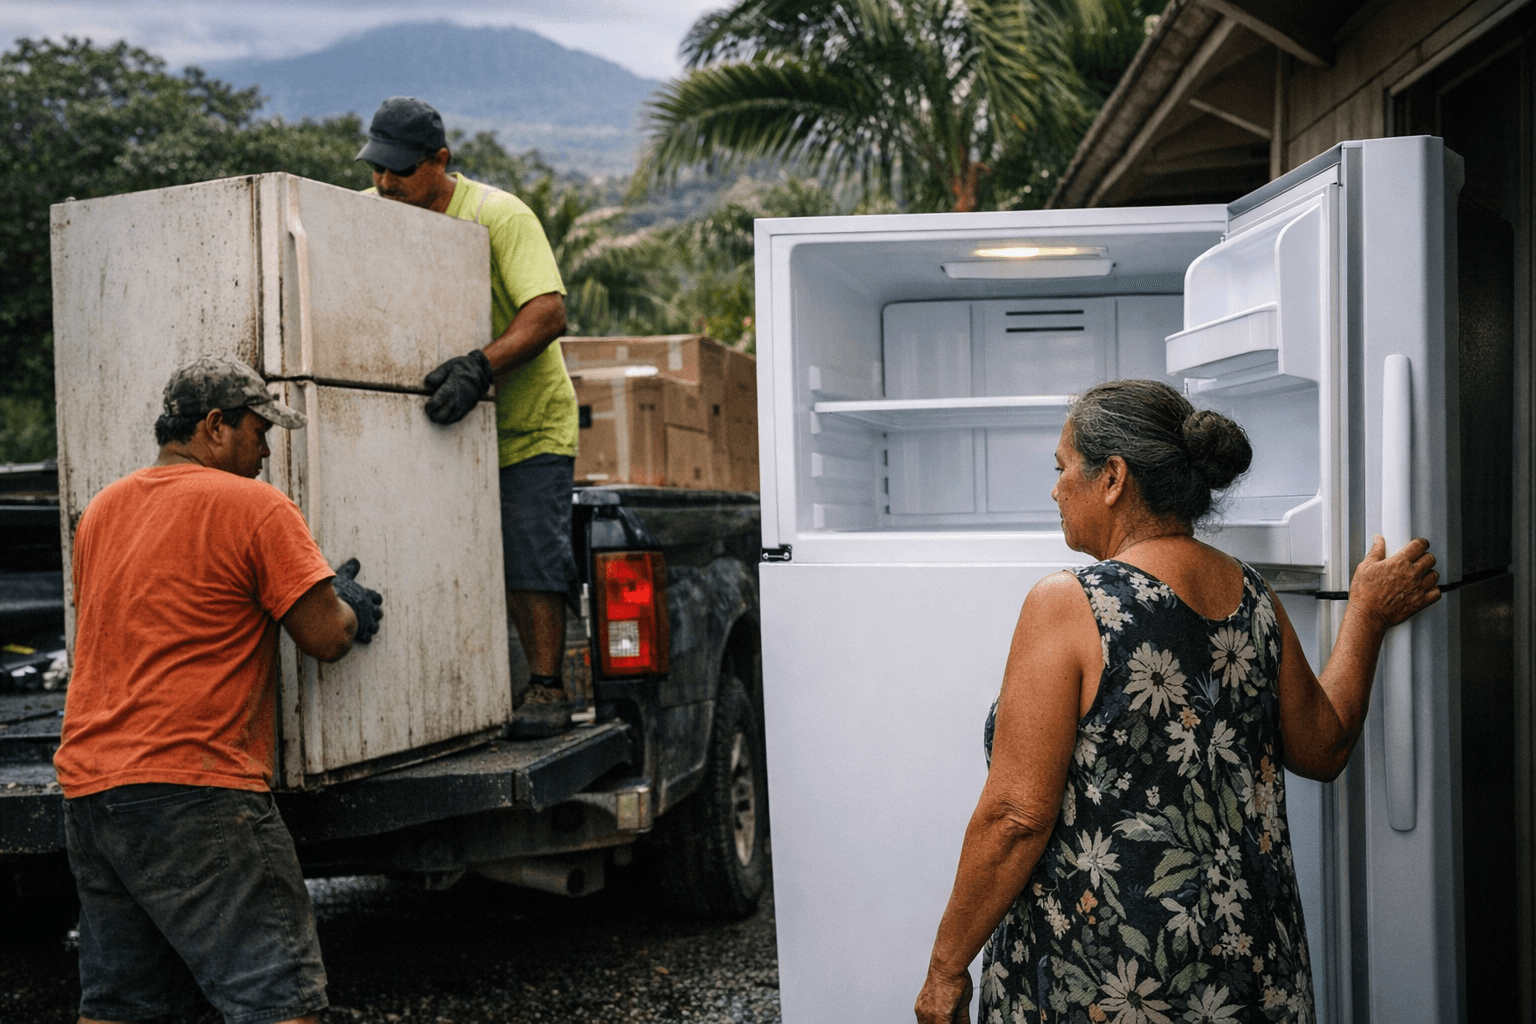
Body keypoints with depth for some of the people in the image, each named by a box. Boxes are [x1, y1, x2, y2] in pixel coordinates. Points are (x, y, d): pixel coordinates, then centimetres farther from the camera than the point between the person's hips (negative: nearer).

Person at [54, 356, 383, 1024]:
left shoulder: (99, 511, 17)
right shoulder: (254, 507, -6)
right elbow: (326, 637, -9)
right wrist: (348, 605, 14)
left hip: (85, 783, 8)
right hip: (191, 785, -8)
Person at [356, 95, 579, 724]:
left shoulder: (498, 215, -17)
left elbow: (548, 312, -28)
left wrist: (480, 366, -43)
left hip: (527, 424, -4)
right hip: (441, 427, 5)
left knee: (530, 558, -9)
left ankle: (546, 688, 0)